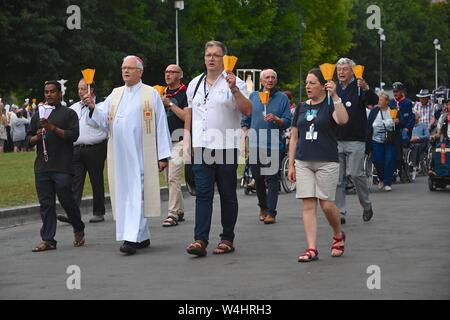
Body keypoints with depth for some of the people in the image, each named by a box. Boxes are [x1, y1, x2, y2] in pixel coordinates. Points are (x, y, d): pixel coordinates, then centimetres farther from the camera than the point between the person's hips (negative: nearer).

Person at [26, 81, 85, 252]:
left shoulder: (68, 113, 4)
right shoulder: (37, 115, 18)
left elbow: (74, 135, -8)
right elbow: (28, 138, 19)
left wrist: (53, 128, -15)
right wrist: (36, 137, -4)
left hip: (62, 167, -4)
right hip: (42, 166, 4)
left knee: (66, 199, -4)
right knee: (46, 203, 2)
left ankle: (79, 230, 20)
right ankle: (48, 240, 4)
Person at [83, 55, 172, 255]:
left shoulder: (151, 94, 1)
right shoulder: (115, 94, 15)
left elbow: (160, 126, -1)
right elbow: (103, 119, 6)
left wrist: (163, 155, -6)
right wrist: (93, 107, -14)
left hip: (140, 155, -5)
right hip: (119, 156, 5)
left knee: (136, 194, -11)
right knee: (124, 194, 7)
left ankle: (132, 238, -17)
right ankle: (142, 237, 17)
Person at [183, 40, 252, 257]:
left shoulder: (233, 83, -2)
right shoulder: (195, 84, 14)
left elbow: (247, 111, -13)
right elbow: (190, 114, 21)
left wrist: (234, 89, -23)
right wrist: (186, 141, 14)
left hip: (226, 147, -3)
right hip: (201, 147, 4)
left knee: (227, 194, 4)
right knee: (203, 194, -4)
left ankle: (227, 239, 12)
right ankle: (200, 240, -10)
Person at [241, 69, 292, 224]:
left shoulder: (282, 98, 3)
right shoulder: (254, 96, 11)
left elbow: (288, 122, -1)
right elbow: (245, 119, 17)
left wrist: (276, 119, -18)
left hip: (274, 145, -3)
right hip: (256, 145, 3)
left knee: (272, 179, -6)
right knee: (258, 178, 9)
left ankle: (271, 213, -6)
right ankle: (263, 206, 30)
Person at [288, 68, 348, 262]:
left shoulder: (330, 106, 0)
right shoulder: (302, 108, 13)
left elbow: (343, 120, -22)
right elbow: (294, 138, 16)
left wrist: (335, 96, -28)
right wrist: (291, 164, 11)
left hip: (326, 162, -4)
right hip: (303, 163, 4)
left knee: (327, 204, -3)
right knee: (308, 205, -2)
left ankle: (338, 235, 25)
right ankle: (312, 249, -3)